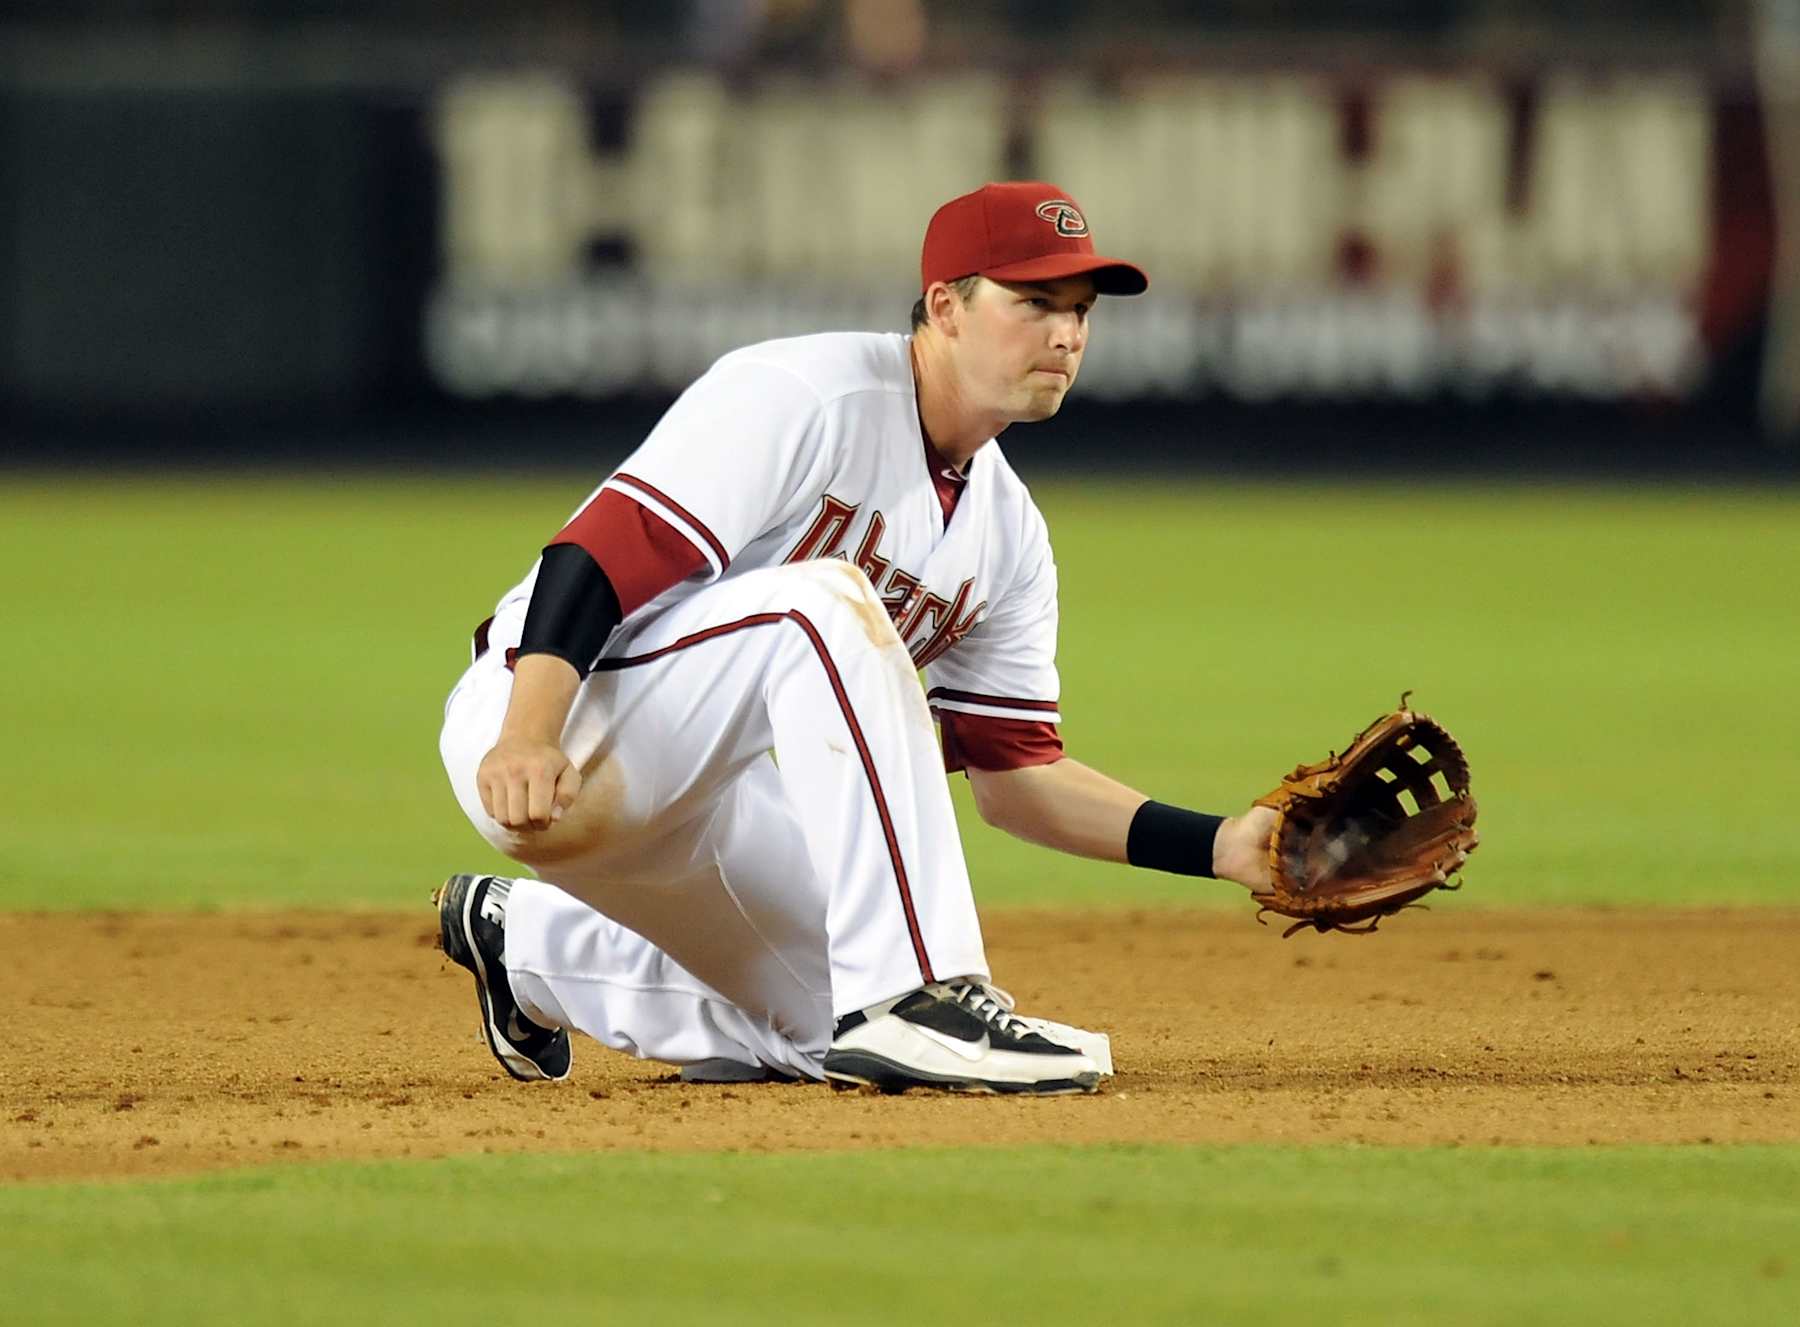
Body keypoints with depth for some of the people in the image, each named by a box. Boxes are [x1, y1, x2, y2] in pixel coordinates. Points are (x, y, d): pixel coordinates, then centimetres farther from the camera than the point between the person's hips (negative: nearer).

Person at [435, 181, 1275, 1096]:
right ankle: (912, 996, -33)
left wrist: (1223, 847, -2)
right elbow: (602, 550, -26)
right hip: (544, 716, -9)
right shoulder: (804, 397, -17)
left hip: (697, 800, 9)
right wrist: (526, 738, -41)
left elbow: (1015, 774, 10)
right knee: (823, 599, -30)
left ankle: (528, 944, 25)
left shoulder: (1007, 534, 9)